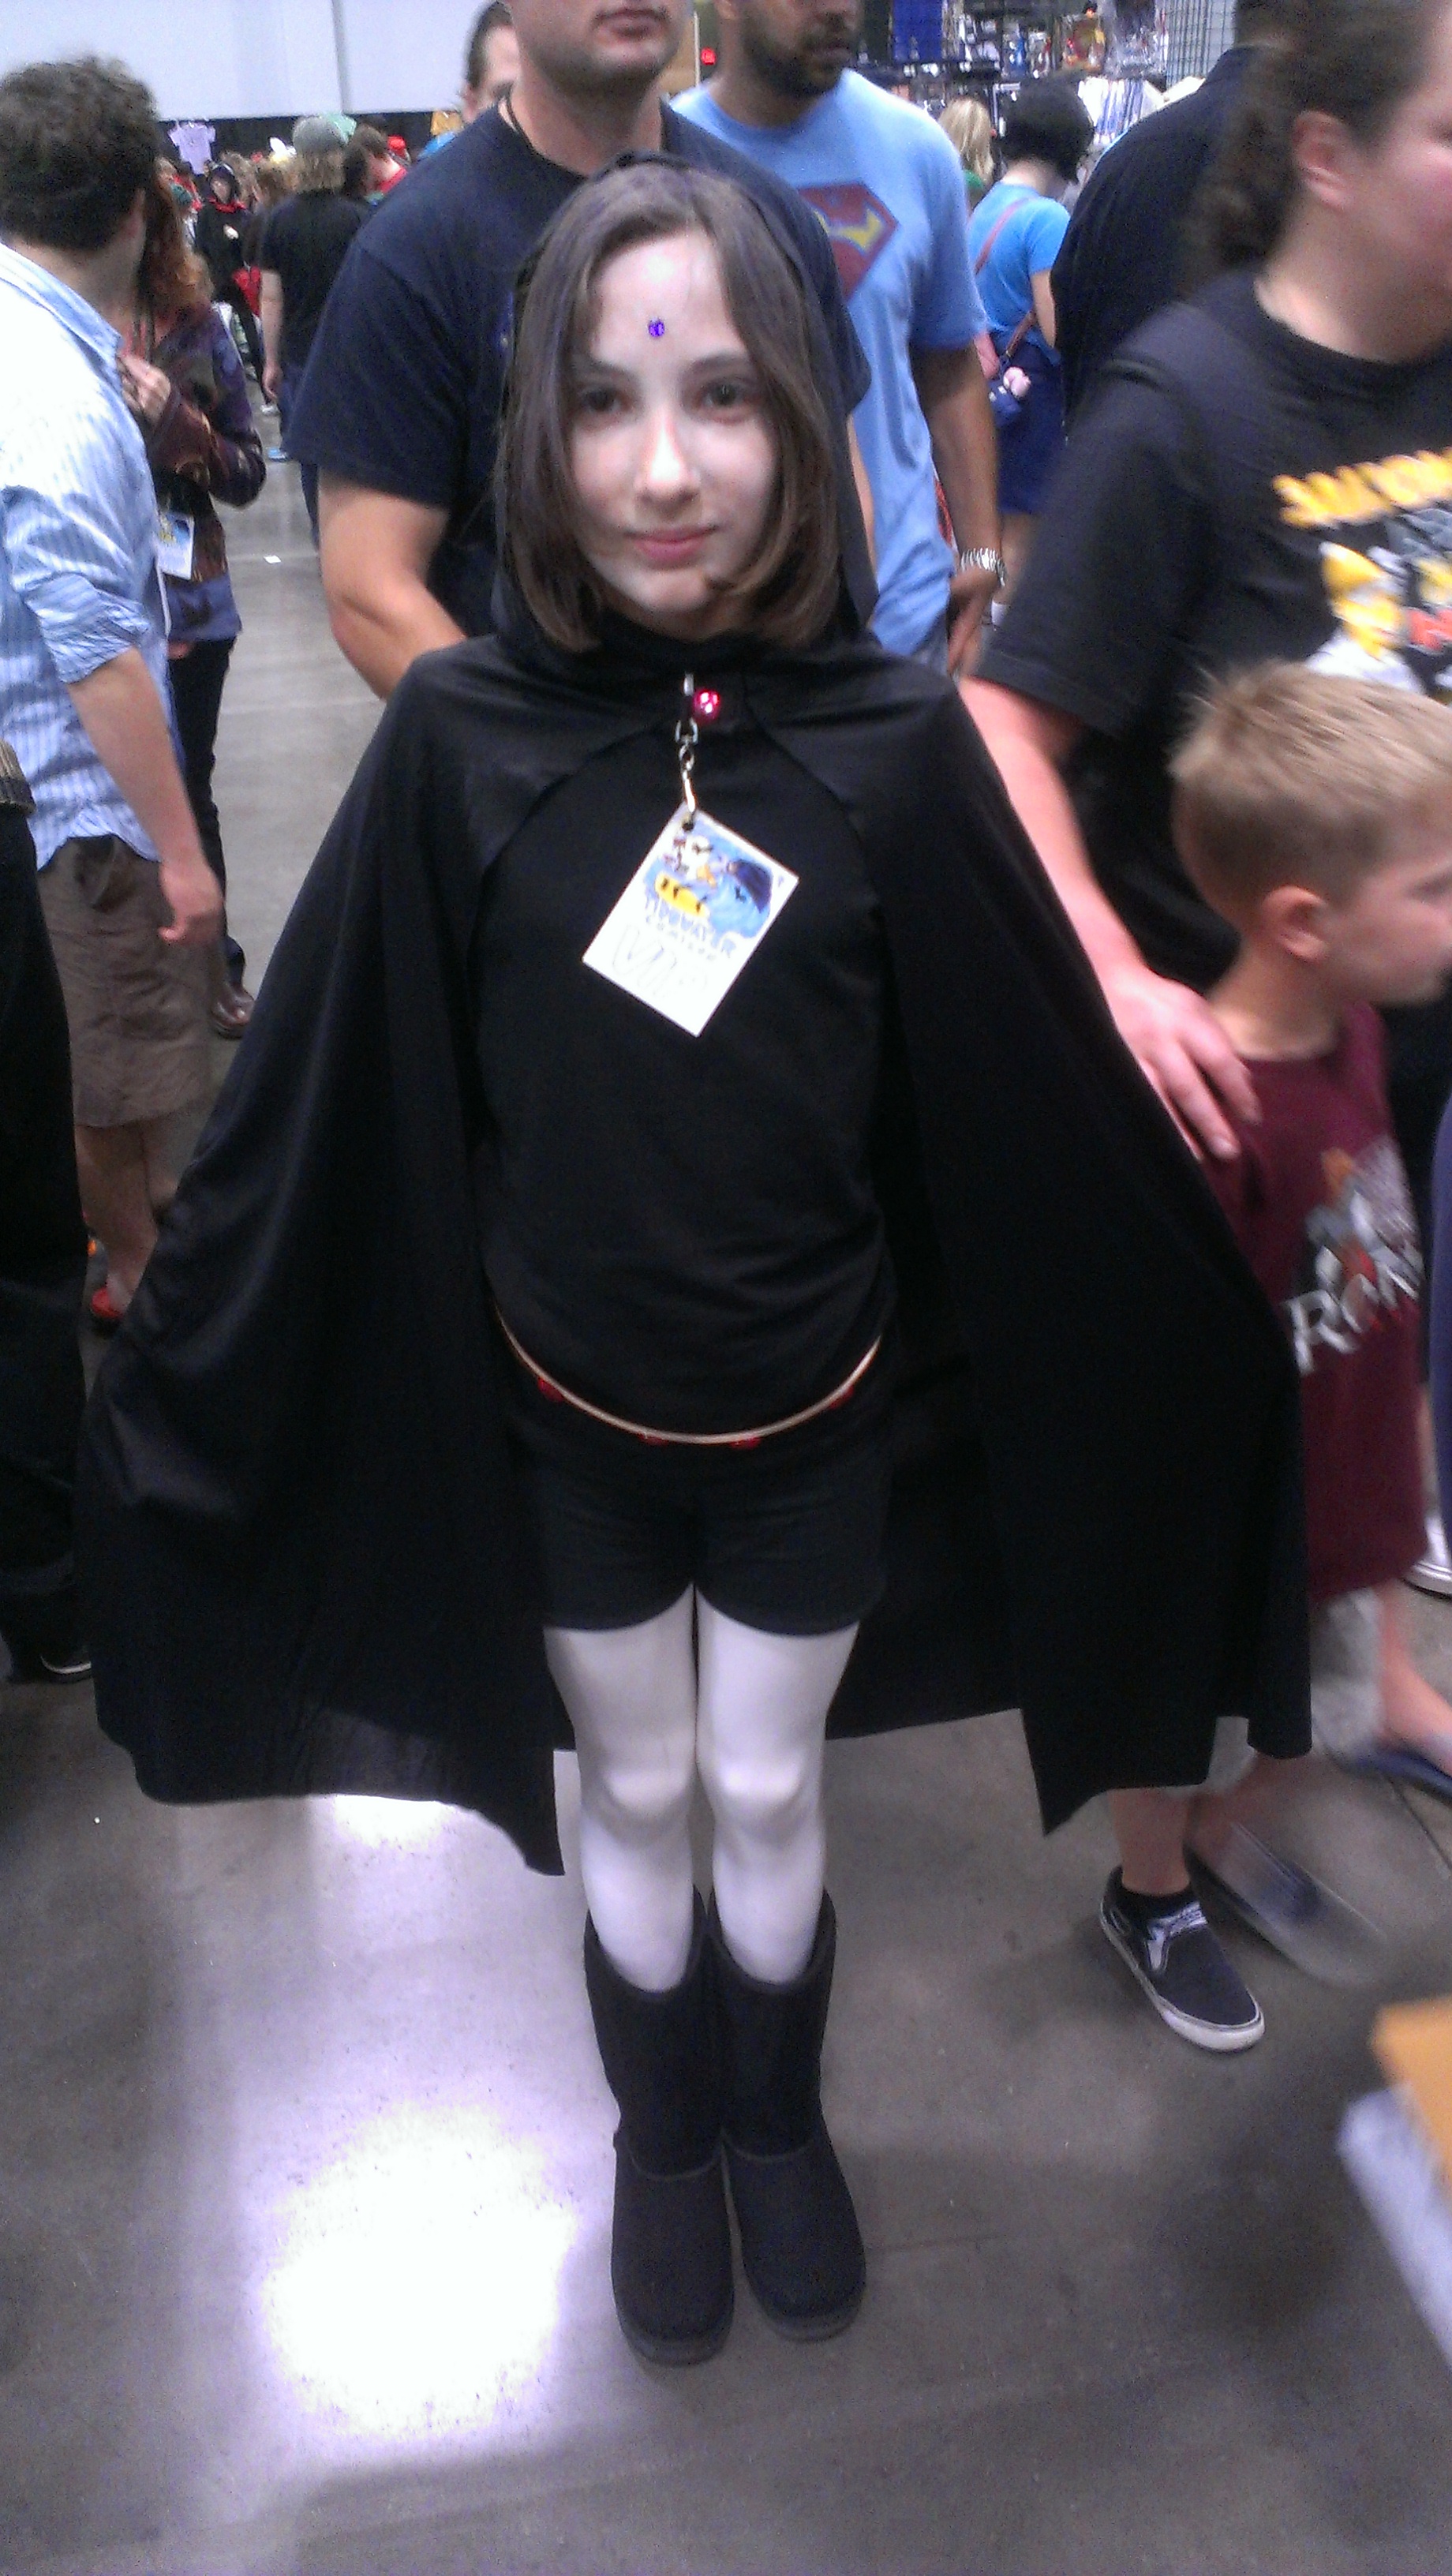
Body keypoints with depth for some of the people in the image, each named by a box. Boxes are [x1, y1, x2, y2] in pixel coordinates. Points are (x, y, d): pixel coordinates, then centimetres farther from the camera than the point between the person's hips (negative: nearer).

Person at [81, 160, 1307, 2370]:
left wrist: (1215, 1337, 1)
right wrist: (171, 1356, -3)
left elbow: (1047, 1082, -7)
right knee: (636, 1797, 20)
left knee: (769, 1793, 20)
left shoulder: (893, 738, -15)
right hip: (562, 1420, 0)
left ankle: (779, 2118, 49)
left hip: (815, 1417, 0)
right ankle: (663, 2135, 48)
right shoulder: (461, 737, -15)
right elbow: (317, 1095, -9)